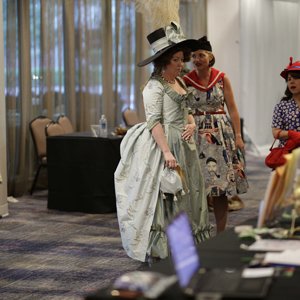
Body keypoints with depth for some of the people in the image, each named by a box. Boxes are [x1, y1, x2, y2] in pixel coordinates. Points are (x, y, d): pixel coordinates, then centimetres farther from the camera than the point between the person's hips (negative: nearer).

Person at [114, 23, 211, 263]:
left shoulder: (179, 82, 14)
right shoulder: (155, 86, -12)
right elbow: (153, 121, -18)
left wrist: (192, 124, 0)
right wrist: (167, 152, -25)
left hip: (183, 144, 9)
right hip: (164, 144, -9)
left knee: (185, 194, 11)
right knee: (163, 195, -7)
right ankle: (155, 251, 0)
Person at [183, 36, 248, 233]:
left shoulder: (222, 78, 4)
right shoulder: (186, 80, 1)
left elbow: (232, 109, 4)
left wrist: (238, 135, -3)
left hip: (221, 133, 1)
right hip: (196, 134, -1)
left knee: (222, 188, 3)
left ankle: (221, 233, 11)